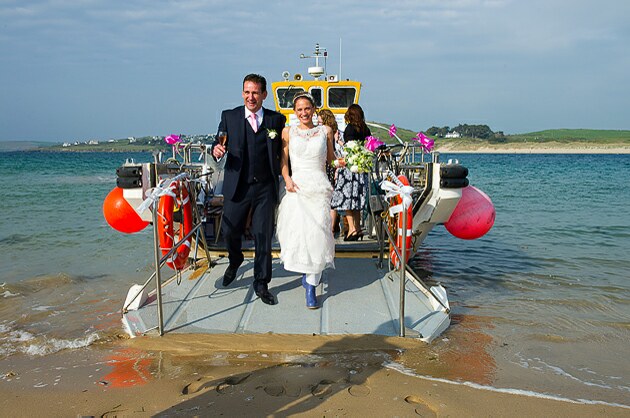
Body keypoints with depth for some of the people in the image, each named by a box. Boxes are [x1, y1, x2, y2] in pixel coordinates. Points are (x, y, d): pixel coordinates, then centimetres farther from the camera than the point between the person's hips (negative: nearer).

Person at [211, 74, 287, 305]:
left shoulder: (277, 120, 4)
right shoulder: (229, 117, 5)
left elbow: (283, 152, 5)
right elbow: (220, 142, 5)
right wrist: (216, 149, -18)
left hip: (265, 188, 0)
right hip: (237, 186, 1)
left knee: (263, 236, 4)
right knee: (230, 231, 7)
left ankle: (261, 284, 20)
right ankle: (235, 261, 41)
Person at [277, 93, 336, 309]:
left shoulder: (325, 131, 10)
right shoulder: (288, 132, 8)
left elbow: (330, 157, 16)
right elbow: (283, 160, 7)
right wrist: (287, 179, -9)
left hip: (319, 187, 0)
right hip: (297, 186, 0)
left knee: (317, 233, -7)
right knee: (298, 231, -5)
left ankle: (311, 286, 2)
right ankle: (306, 271, 26)